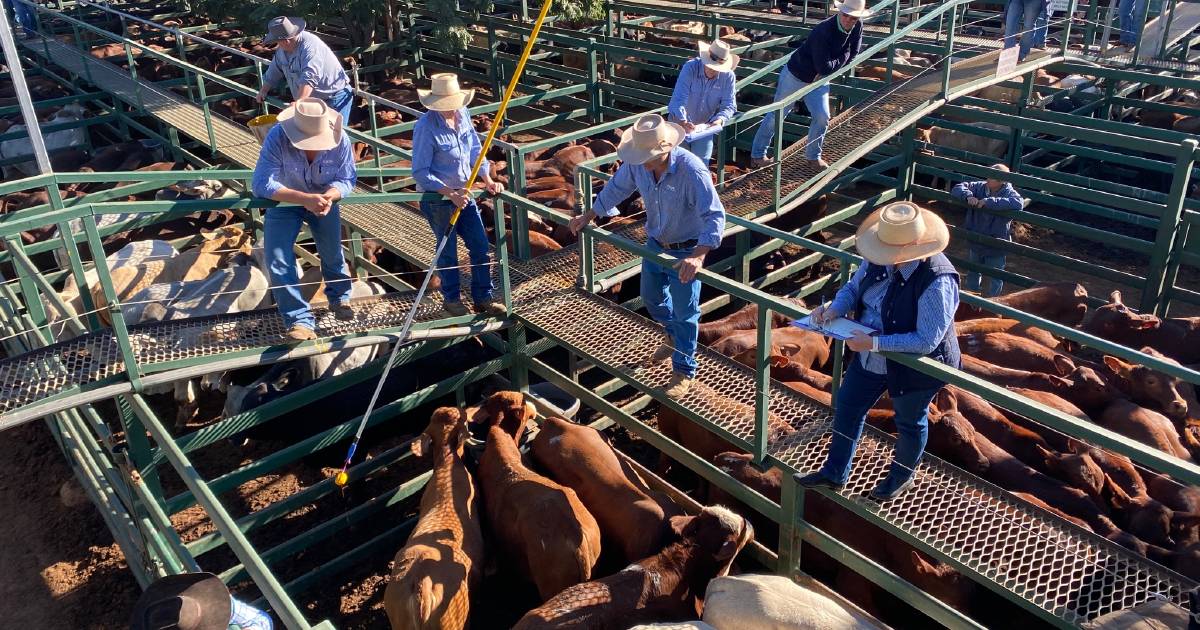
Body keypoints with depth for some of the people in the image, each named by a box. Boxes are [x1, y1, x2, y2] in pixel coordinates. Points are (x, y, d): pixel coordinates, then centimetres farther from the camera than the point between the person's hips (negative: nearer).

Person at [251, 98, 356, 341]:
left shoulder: (340, 140, -28)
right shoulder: (277, 138, -33)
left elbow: (347, 179, -16)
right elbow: (261, 184, -37)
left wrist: (329, 196, -39)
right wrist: (305, 199, -48)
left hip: (324, 200, 2)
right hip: (284, 201, -1)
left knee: (332, 253, 10)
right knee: (278, 260, -13)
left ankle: (339, 297, 40)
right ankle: (300, 319, -5)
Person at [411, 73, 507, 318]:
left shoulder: (463, 115, -3)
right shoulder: (426, 127, -22)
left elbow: (475, 149, 7)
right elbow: (420, 172, -20)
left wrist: (487, 180, -6)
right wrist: (450, 194, -25)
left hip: (463, 194, 6)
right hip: (437, 198, -6)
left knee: (481, 246, 7)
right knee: (448, 251, 8)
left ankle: (483, 297, 22)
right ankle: (451, 299, 27)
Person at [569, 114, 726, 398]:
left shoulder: (692, 170, -33)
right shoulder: (636, 163, -15)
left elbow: (715, 216, -36)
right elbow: (616, 189, 6)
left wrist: (697, 256, -47)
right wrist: (588, 216, 13)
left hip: (686, 251, -6)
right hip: (655, 244, 7)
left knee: (685, 312, 5)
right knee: (651, 298, 24)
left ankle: (684, 370, 24)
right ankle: (675, 338, 53)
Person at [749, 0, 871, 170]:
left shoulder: (857, 27, -10)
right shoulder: (823, 31, -32)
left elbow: (852, 55, -1)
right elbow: (823, 66, -33)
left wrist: (832, 66, -12)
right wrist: (843, 57, -17)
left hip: (818, 80, 6)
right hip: (795, 76, -6)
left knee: (822, 117, 0)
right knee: (776, 115, 4)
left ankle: (813, 156, 20)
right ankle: (757, 154, 15)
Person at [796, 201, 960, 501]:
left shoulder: (937, 282, -35)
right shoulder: (882, 260, -15)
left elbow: (926, 340, -33)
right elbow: (853, 288, 1)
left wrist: (873, 343, -34)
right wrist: (834, 309, -20)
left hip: (913, 367, -7)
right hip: (870, 358, 7)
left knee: (910, 423, 21)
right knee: (846, 409, 19)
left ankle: (902, 476, 50)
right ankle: (834, 473, 41)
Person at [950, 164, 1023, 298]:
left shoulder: (1009, 193, -18)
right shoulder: (979, 187, -8)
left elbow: (1018, 203, -39)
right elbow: (958, 188, -7)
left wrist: (989, 202, -39)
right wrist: (968, 196, -29)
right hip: (974, 242, 4)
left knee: (995, 278, 13)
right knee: (972, 273, 25)